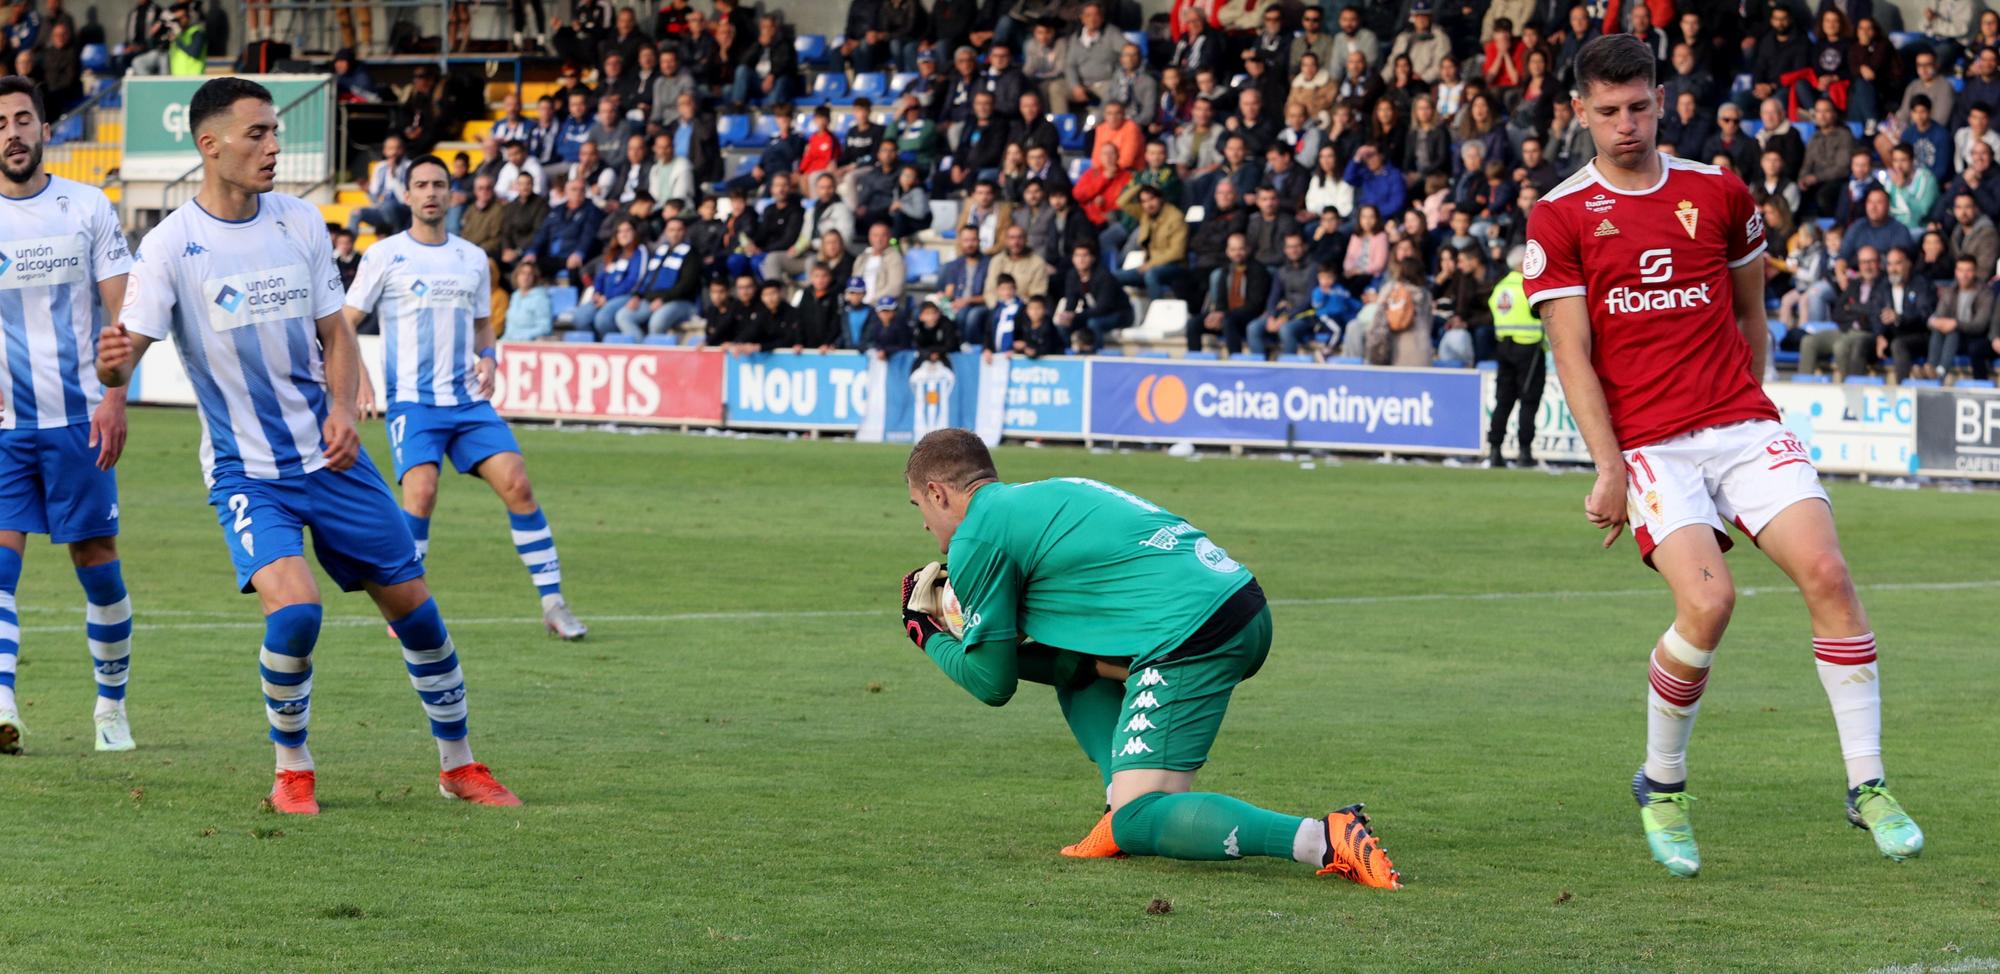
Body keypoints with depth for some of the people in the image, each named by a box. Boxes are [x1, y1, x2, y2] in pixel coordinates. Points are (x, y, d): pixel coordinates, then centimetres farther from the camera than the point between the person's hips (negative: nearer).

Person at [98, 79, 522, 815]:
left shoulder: (300, 223, 2)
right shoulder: (171, 244, -11)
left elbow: (335, 337, 10)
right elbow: (127, 354, -18)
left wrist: (342, 411, -8)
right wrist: (112, 364, -42)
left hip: (330, 456, 4)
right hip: (245, 470, -4)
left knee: (413, 604, 5)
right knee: (294, 609, -24)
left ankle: (458, 764, 24)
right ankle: (291, 772, 0)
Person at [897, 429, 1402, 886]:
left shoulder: (977, 536, 3)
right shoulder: (1046, 495, 29)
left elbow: (993, 683, 10)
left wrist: (927, 636, 26)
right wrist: (964, 634, 38)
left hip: (1191, 634, -10)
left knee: (1136, 821, -11)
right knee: (1070, 662, 28)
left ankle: (1327, 839, -27)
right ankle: (1130, 807, 11)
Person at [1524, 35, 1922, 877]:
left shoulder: (1719, 193, 10)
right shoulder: (1560, 217, 1)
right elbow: (1573, 356, -3)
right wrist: (1610, 470, -10)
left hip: (1741, 426, 3)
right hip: (1645, 444, -3)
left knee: (1825, 570, -16)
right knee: (1707, 602, -22)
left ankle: (1867, 785, -7)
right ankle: (1661, 787, 3)